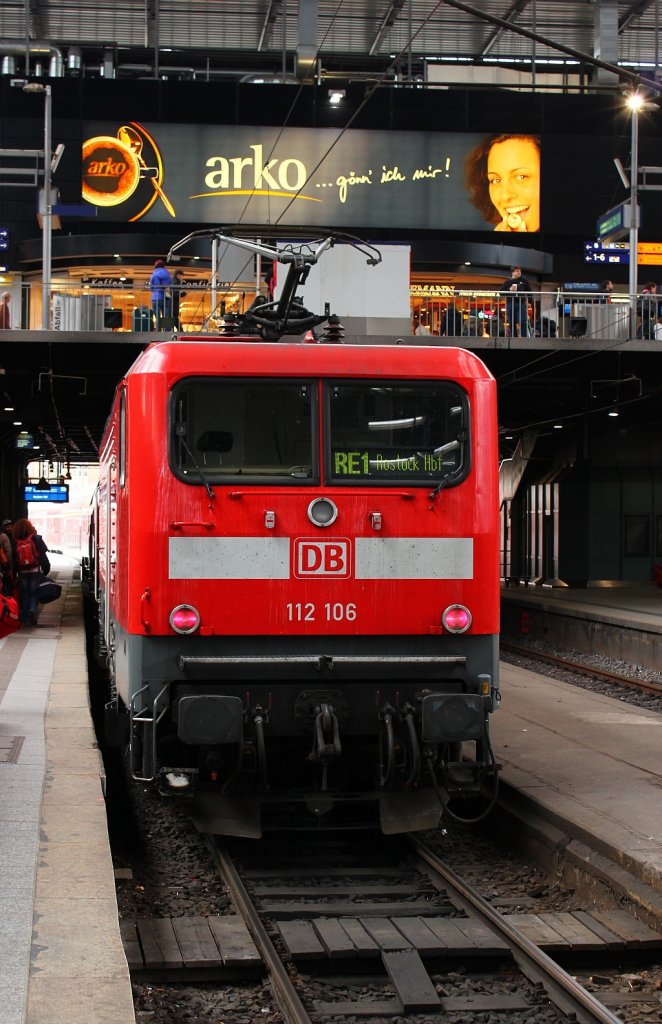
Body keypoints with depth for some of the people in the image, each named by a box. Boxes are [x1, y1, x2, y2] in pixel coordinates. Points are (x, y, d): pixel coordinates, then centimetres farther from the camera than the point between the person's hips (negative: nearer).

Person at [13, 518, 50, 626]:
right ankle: (32, 610, -21)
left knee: (24, 594, 11)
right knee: (34, 593, 6)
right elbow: (43, 555, -7)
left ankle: (25, 619, 10)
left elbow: (14, 560, 4)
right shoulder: (36, 539, -6)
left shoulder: (16, 543, 1)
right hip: (35, 571, -2)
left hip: (22, 572, 2)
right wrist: (46, 569, 0)